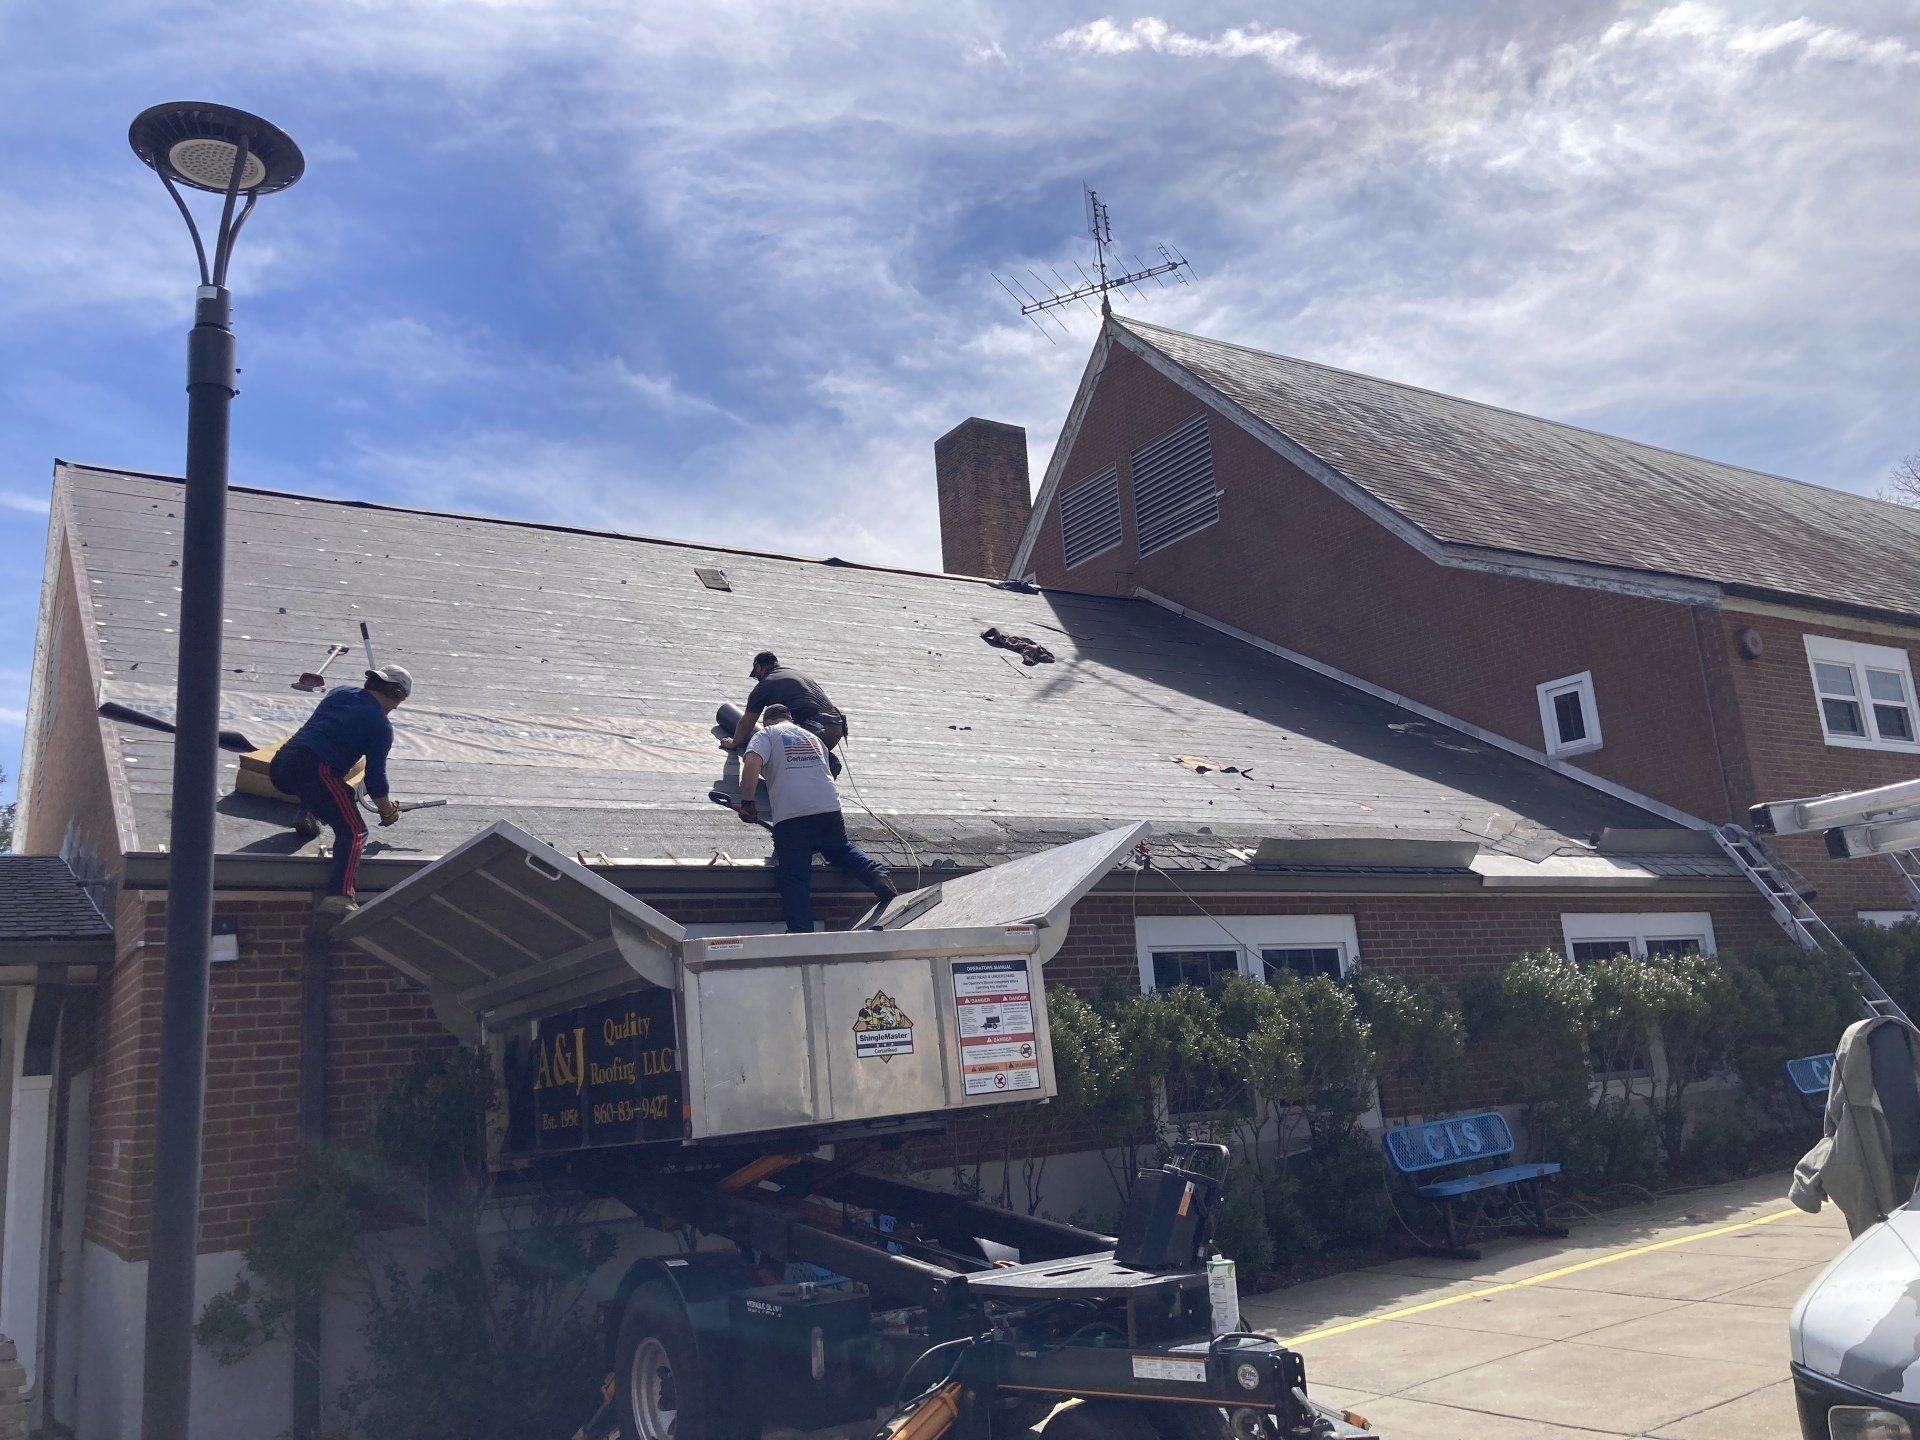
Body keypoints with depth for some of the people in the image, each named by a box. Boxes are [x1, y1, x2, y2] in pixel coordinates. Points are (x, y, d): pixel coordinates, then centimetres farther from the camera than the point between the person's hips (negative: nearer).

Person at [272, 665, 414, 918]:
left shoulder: (340, 691, 22)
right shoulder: (381, 726, 4)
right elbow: (375, 778, 5)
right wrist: (388, 812, 22)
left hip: (279, 767, 8)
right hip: (314, 771, -8)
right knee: (353, 832, -5)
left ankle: (307, 815, 23)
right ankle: (338, 897, -21)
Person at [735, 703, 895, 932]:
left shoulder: (767, 734, 11)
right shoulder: (813, 737, 27)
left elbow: (752, 763, -9)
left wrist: (746, 802, -7)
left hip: (790, 816, -4)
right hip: (829, 809, 4)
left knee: (793, 876, -1)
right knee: (841, 849, 30)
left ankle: (801, 932, -14)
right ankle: (877, 875, 8)